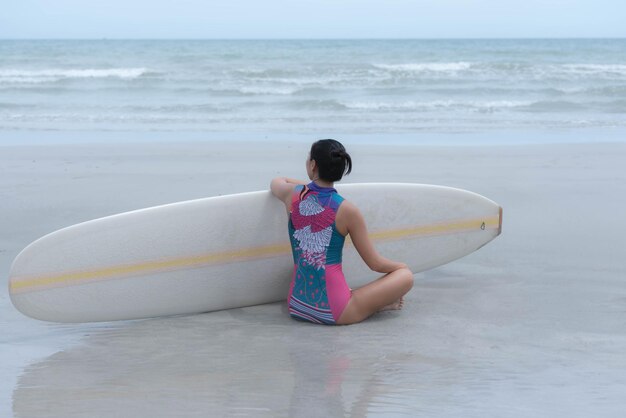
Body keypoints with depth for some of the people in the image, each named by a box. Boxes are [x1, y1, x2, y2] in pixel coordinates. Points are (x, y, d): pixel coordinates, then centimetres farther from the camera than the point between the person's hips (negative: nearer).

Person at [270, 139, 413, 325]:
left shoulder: (292, 195, -1)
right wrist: (401, 266, 19)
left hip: (296, 307, 4)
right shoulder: (347, 211, -11)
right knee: (405, 276, 6)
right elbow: (375, 264, -1)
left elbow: (277, 182, 28)